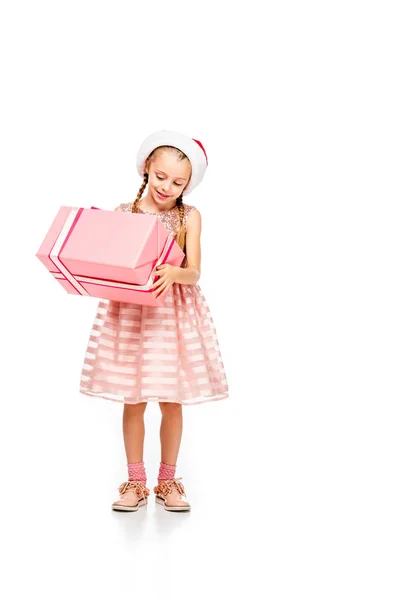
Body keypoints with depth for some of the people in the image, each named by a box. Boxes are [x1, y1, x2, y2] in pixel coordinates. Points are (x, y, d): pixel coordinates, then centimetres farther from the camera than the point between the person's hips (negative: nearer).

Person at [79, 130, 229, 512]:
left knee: (172, 403, 7)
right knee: (133, 401, 6)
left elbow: (194, 272, -11)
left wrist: (173, 273, -32)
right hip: (129, 312, 0)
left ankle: (167, 480, 23)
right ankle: (135, 482, 20)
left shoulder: (189, 216, -2)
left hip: (175, 314, 0)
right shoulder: (123, 212, 0)